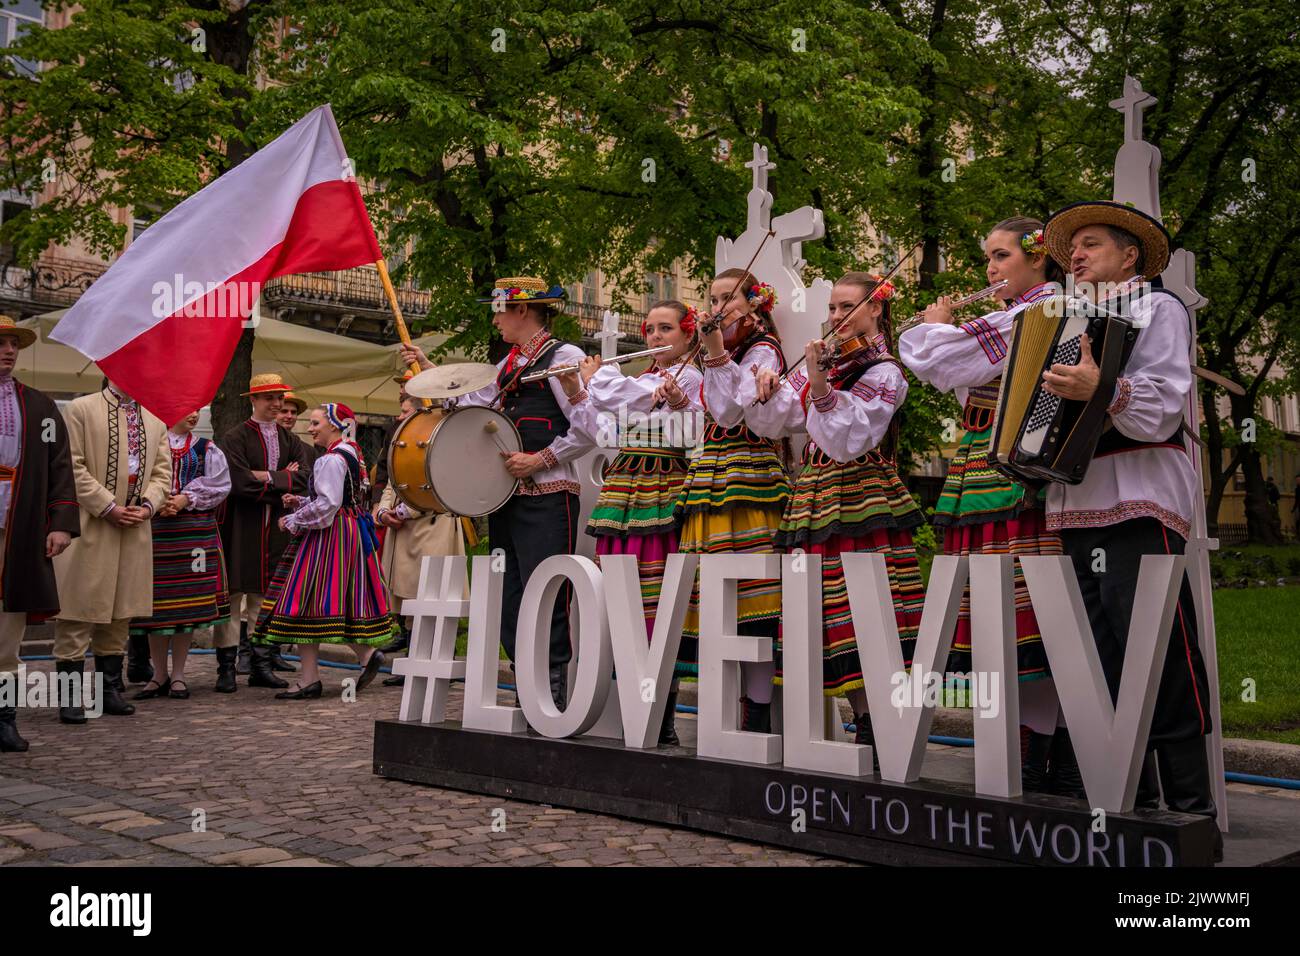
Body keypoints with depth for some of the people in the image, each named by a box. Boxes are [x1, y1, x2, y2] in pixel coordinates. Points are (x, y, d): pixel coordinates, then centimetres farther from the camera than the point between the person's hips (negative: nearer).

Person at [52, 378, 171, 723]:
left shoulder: (155, 420, 14)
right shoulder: (81, 409, -2)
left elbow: (162, 472, 13)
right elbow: (73, 467, -9)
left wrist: (146, 506, -5)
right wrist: (109, 507, -14)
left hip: (136, 527, 5)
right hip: (89, 526, -5)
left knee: (121, 610, 10)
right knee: (80, 608, -3)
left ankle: (111, 688, 19)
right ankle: (70, 696, 2)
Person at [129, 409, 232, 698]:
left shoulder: (206, 450, 10)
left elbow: (217, 485, 0)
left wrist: (186, 499, -12)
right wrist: (157, 503, -16)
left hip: (195, 530, 1)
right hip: (155, 529, -1)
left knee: (187, 599, 1)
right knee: (156, 600, 2)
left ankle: (178, 675, 10)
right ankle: (159, 674, 14)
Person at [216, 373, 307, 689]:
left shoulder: (289, 440, 13)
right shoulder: (235, 438, -5)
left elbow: (304, 476, -2)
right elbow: (241, 482, -17)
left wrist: (269, 478, -14)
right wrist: (283, 483, -10)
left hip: (275, 528, 5)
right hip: (240, 528, -5)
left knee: (264, 595, 10)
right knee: (233, 596, -2)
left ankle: (261, 663, 16)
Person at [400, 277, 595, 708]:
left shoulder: (563, 356, -7)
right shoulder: (509, 364, 19)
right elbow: (471, 403, 24)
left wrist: (540, 460, -16)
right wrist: (426, 367, 21)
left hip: (548, 498, -9)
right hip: (507, 496, 9)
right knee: (510, 604, 9)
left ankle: (555, 702, -3)